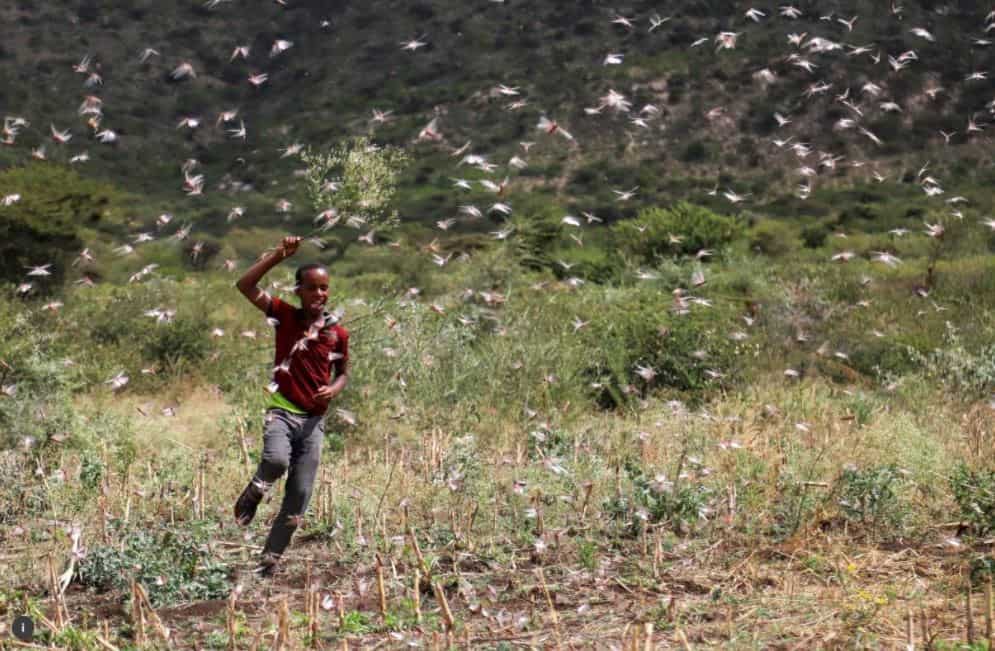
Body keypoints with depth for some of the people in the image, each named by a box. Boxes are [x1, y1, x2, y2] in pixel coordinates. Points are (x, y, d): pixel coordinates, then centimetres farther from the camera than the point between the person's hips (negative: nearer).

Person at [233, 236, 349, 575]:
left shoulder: (338, 332, 2)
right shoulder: (286, 315, -2)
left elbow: (343, 372, 17)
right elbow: (245, 286, -11)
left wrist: (333, 389, -6)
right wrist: (279, 255, -17)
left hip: (314, 420, 3)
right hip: (282, 411, -3)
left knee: (299, 497, 1)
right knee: (276, 460, -34)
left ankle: (269, 560, 14)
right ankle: (251, 496, 0)